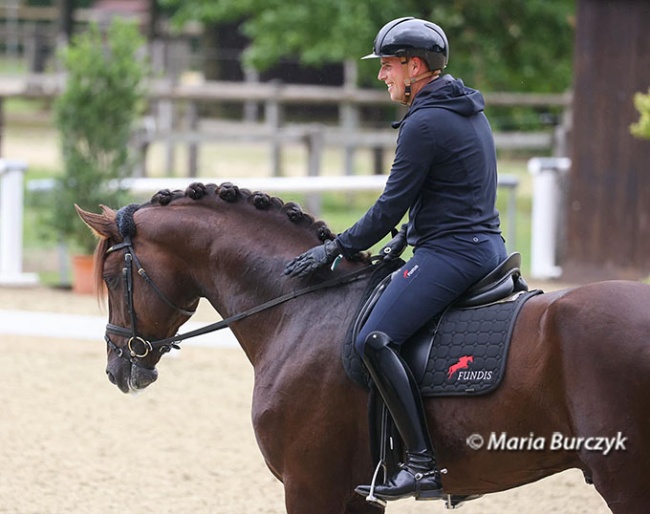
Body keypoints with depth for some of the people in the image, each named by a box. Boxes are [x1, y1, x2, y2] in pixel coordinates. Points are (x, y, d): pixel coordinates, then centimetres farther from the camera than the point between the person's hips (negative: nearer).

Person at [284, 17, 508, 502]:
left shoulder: (424, 124, -15)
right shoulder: (470, 112, 16)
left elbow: (391, 207, -14)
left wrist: (336, 249, -5)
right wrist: (407, 236, 20)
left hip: (449, 253, -11)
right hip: (488, 246, 11)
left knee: (375, 340, -22)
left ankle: (424, 465, -28)